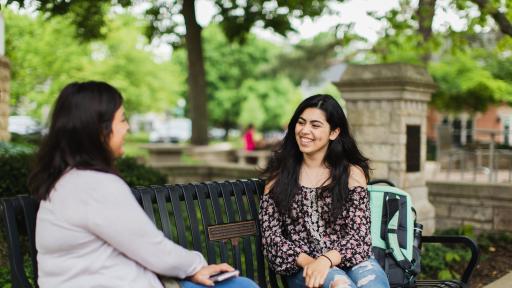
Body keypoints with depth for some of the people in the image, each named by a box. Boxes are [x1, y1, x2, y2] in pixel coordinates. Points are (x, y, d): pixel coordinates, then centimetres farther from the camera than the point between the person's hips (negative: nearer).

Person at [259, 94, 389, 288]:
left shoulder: (352, 173, 6)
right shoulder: (280, 175, 8)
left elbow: (359, 235, -3)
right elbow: (271, 235, 2)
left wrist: (326, 260, -21)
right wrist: (306, 261, -16)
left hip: (349, 261, 1)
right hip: (303, 269, -1)